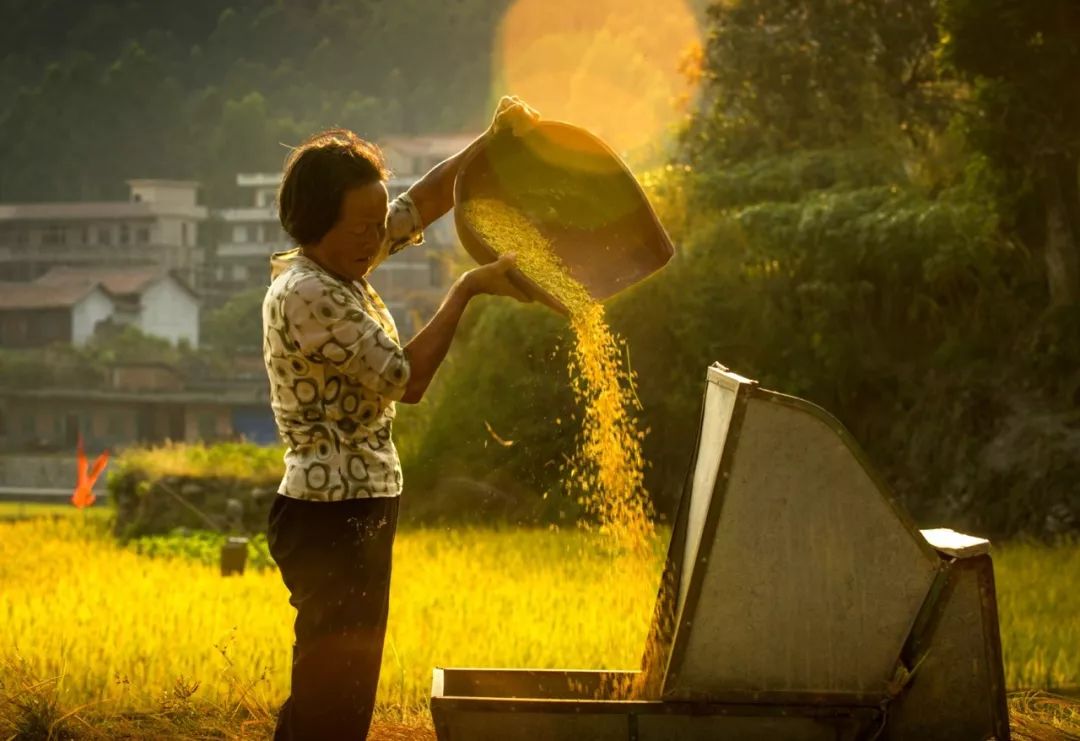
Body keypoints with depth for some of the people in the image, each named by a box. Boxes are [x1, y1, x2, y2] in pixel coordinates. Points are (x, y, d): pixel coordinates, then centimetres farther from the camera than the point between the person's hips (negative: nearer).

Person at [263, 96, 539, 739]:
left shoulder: (340, 264, 9)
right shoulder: (306, 294, -19)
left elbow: (427, 200, 20)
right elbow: (405, 380, -18)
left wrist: (494, 140, 7)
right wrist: (469, 289, -12)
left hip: (355, 514, 10)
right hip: (332, 518, -10)